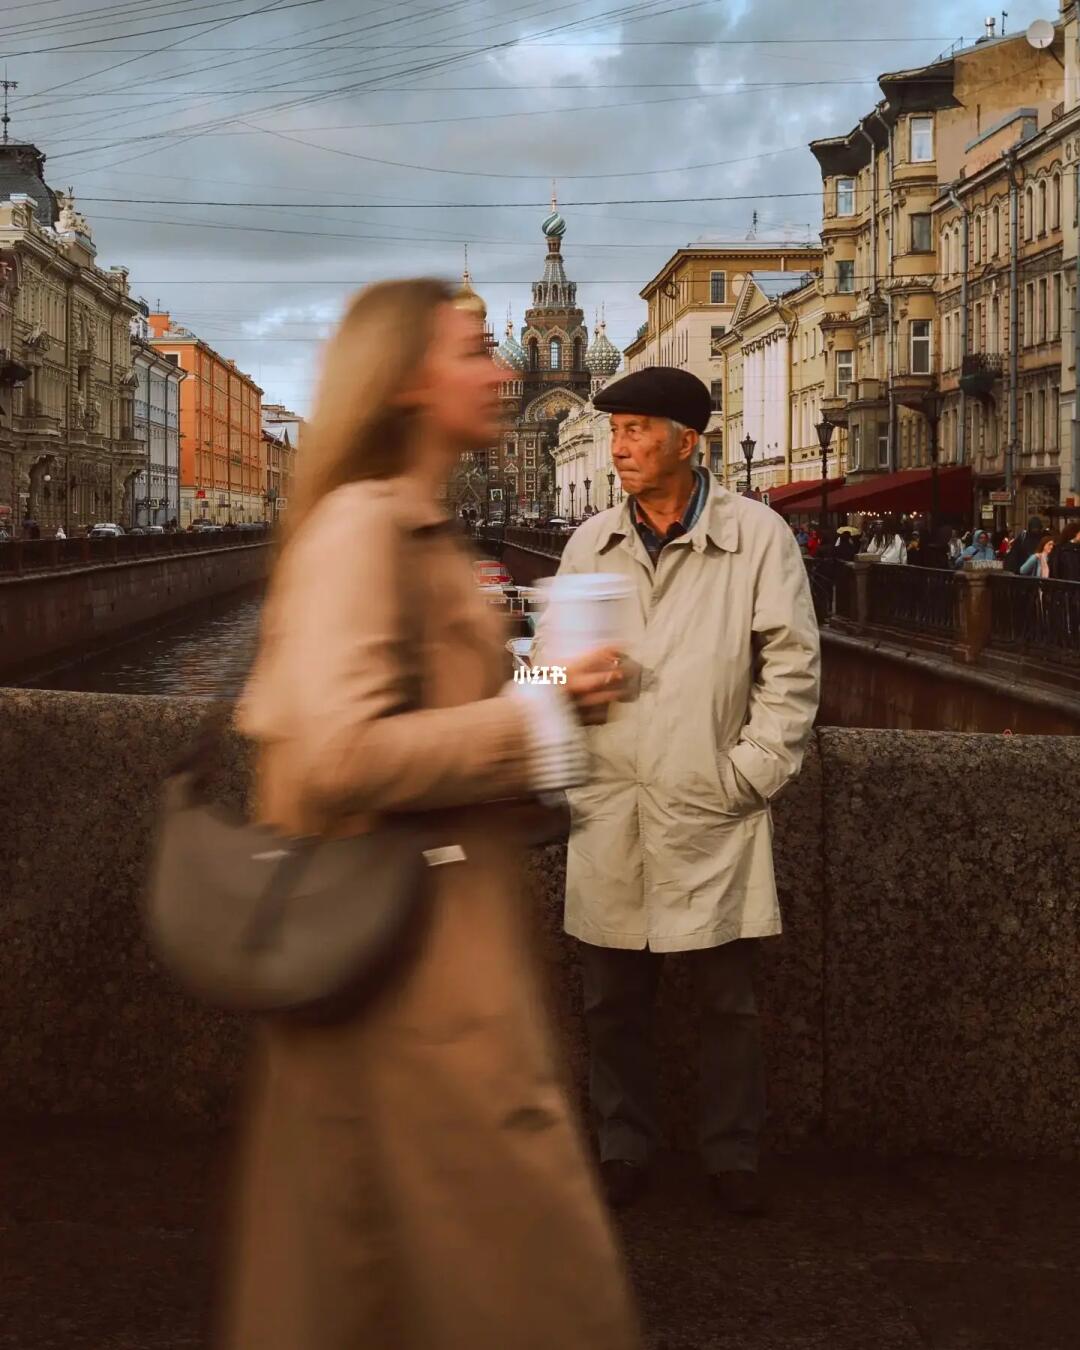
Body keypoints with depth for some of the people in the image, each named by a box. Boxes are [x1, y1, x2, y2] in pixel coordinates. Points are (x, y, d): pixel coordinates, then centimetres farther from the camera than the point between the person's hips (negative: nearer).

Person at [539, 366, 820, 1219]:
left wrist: (751, 774, -7)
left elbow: (792, 667, -2)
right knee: (613, 1001, 11)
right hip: (611, 815, 3)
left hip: (714, 816, -3)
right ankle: (625, 1148, 28)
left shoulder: (757, 537, -3)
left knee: (729, 1002, 8)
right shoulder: (590, 546, 8)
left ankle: (734, 1155, 25)